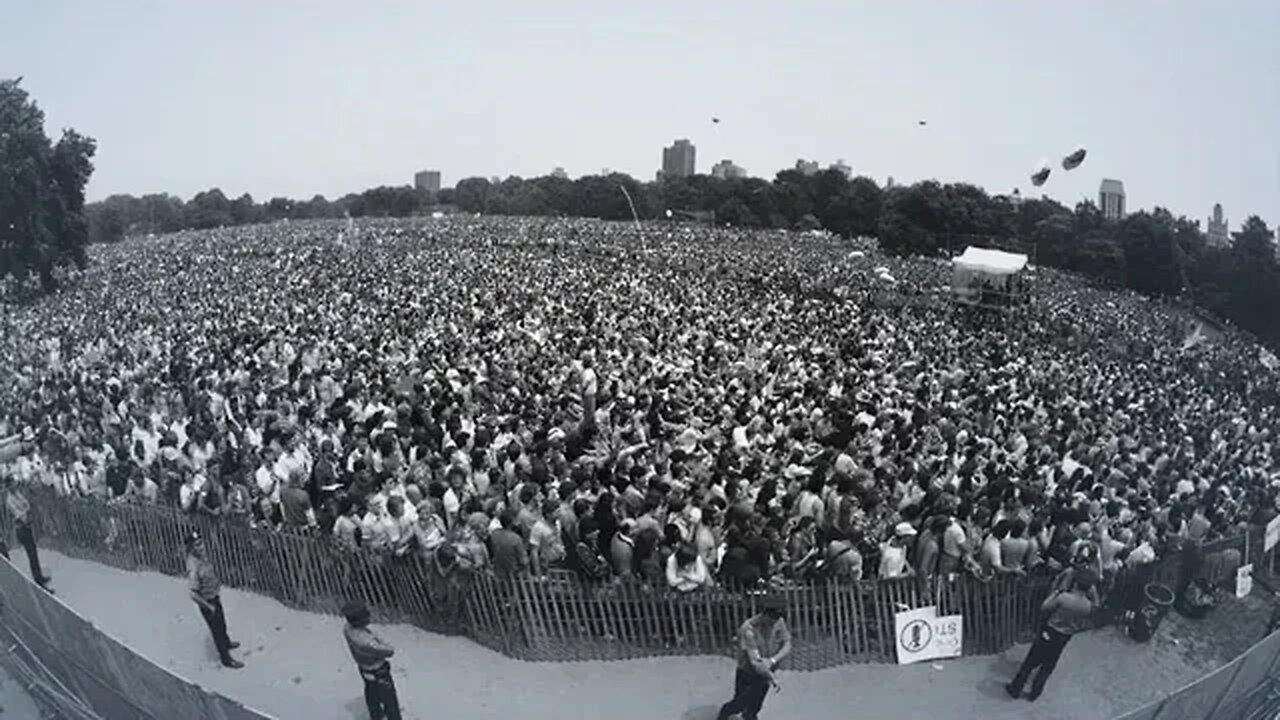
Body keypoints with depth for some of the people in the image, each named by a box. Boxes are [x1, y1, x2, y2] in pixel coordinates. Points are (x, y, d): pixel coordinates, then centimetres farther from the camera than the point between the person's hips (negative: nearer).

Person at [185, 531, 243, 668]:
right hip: (207, 602, -8)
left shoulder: (200, 556, -8)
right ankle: (226, 659, 27)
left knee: (222, 623, 30)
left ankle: (226, 643, 55)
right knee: (217, 630, 9)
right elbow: (194, 594, -33)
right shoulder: (194, 568, -36)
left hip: (214, 597, 8)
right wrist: (209, 606, -21)